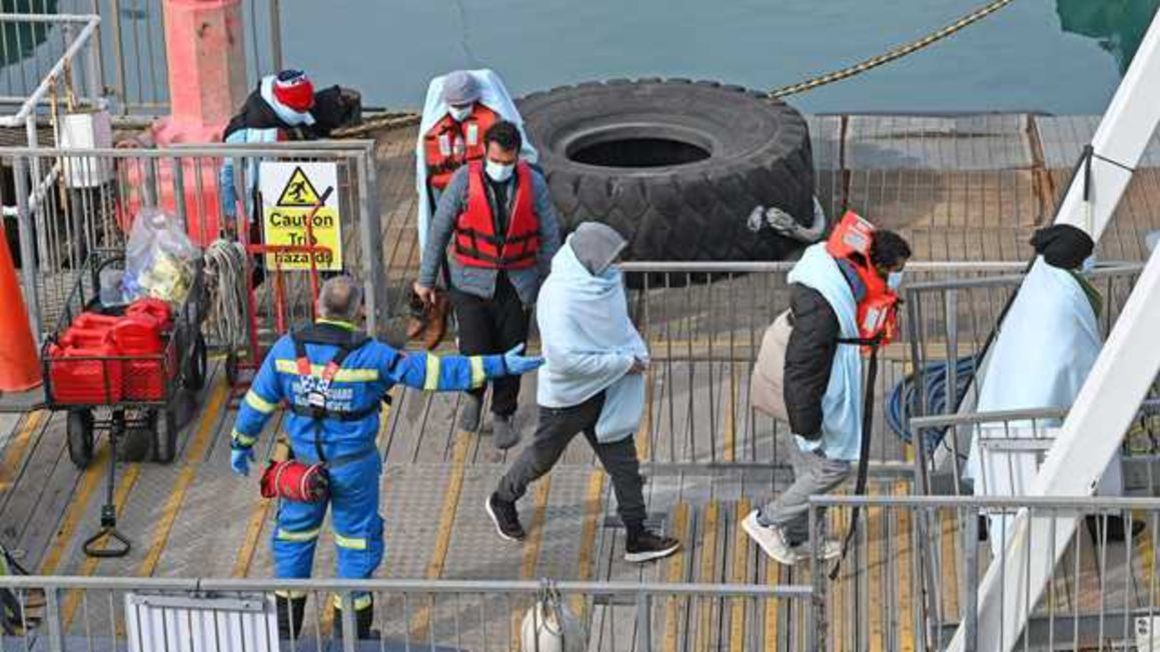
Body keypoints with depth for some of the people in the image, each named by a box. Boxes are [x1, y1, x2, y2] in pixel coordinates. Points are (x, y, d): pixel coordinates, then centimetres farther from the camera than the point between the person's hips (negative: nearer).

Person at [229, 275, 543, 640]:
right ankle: (353, 633, 24)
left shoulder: (287, 349, -9)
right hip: (354, 468, -2)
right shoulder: (372, 356, -18)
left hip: (305, 465, 3)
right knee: (358, 543, 14)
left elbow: (258, 402, 0)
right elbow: (434, 372, -19)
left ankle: (285, 631, 27)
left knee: (294, 536, 19)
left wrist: (241, 444, 17)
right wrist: (497, 366, -15)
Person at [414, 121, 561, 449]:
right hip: (471, 283, -1)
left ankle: (503, 415, 30)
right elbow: (439, 230, -3)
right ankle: (474, 395, 28)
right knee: (474, 352, -6)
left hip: (516, 284, 1)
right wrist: (426, 278, 2)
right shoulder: (465, 180, -11)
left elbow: (549, 237, 2)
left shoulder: (533, 184, -6)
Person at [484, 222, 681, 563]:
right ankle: (502, 501, 44)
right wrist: (622, 363, -26)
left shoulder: (603, 280, -6)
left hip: (603, 391, 7)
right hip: (567, 397, -7)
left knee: (623, 463, 9)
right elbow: (566, 358, -33)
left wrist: (637, 354, -3)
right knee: (543, 456, 17)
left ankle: (636, 537, 18)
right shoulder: (559, 297, -31)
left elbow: (619, 324, 13)